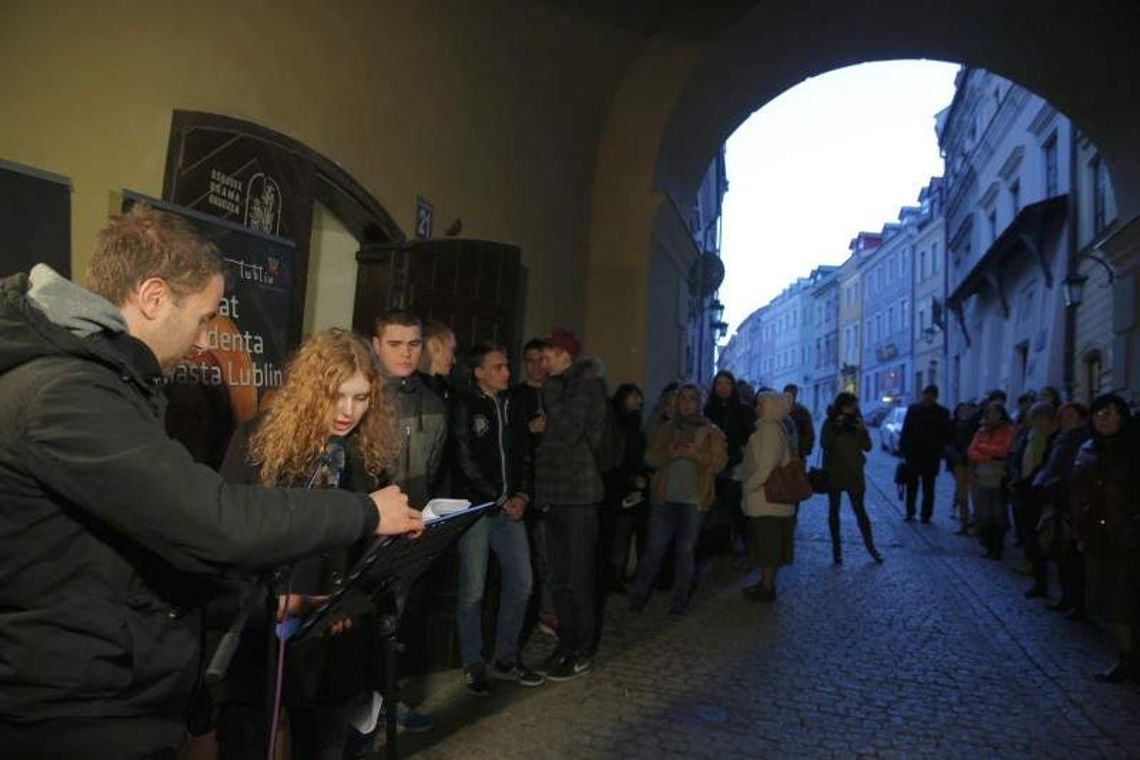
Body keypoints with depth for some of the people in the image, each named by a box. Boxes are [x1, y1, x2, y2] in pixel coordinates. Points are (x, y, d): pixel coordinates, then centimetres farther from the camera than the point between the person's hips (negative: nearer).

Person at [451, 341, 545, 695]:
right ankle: (473, 666, 15)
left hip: (510, 509, 6)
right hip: (476, 507, -6)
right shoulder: (465, 406, -5)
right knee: (473, 590, -1)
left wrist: (522, 495, -1)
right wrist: (499, 498, -9)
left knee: (520, 585, 8)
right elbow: (466, 460, -10)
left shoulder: (513, 410, 14)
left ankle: (506, 660, 22)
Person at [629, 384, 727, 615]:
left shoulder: (712, 432, 6)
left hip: (694, 500, -1)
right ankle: (640, 594, 11)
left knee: (686, 550, 5)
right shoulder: (666, 429, 12)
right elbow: (650, 457, 5)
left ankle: (680, 599, 15)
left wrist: (696, 454, -19)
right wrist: (671, 453, -14)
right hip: (664, 498, 1)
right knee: (655, 546, 0)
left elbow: (719, 462, -3)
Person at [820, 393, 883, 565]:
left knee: (860, 510, 2)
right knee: (834, 511, 5)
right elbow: (824, 444, -16)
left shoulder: (857, 422, 4)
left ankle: (870, 546, 11)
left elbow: (867, 447, -3)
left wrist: (862, 430, -18)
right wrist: (836, 428, -24)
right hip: (833, 473, -1)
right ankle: (836, 547, 12)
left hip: (854, 473, 1)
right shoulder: (830, 423, -2)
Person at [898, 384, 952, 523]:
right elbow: (905, 431, 4)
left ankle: (926, 515, 12)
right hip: (913, 453, 2)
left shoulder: (942, 413, -2)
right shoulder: (913, 409, 3)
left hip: (931, 456, -1)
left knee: (928, 487, 6)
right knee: (912, 485, 10)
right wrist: (903, 449, -3)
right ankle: (910, 512, 19)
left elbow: (945, 435, -1)